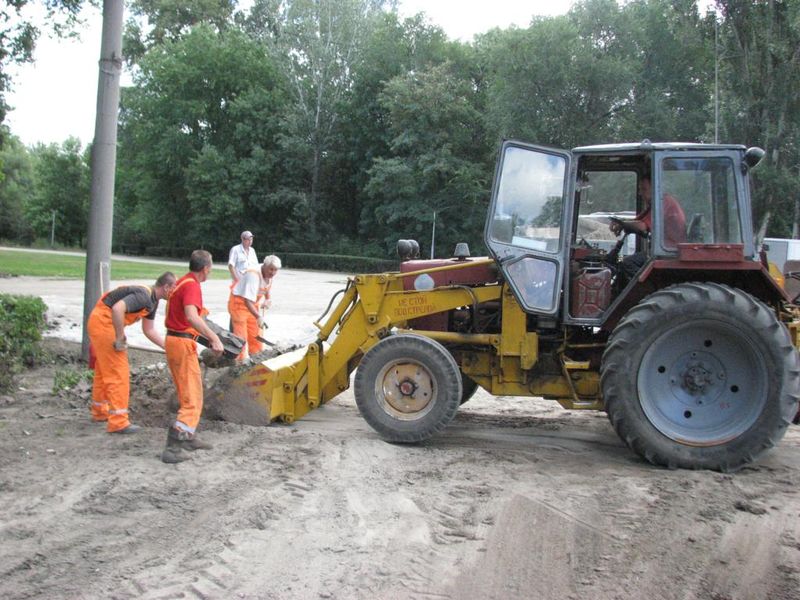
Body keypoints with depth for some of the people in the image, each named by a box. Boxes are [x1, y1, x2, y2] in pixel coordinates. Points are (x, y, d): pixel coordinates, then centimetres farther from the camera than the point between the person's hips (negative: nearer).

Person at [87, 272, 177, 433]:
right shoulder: (143, 296, -22)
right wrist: (120, 338, -26)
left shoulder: (152, 301, 10)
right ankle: (118, 422, -6)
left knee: (104, 370, 22)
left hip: (99, 323, 10)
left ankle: (100, 411, 36)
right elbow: (118, 308, -35)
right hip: (103, 322, -10)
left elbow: (149, 330, 17)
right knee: (118, 372, -8)